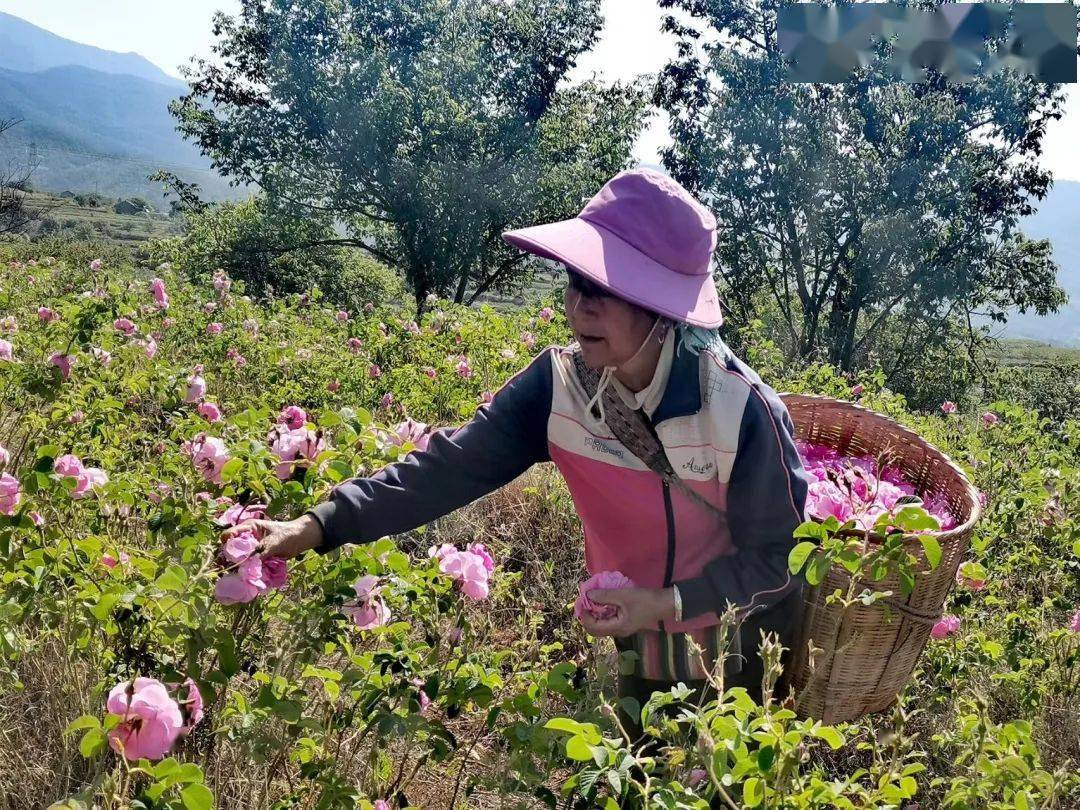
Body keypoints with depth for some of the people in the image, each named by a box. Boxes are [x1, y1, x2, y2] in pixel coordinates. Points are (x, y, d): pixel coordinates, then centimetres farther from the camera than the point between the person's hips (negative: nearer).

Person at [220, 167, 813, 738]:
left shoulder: (741, 409, -28)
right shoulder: (558, 384, -18)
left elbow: (780, 555, -18)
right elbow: (453, 464, -24)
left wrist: (670, 601, -29)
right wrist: (320, 525, -33)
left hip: (745, 662, -3)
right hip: (646, 655, 4)